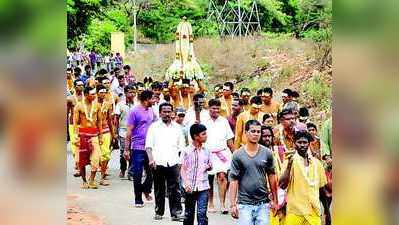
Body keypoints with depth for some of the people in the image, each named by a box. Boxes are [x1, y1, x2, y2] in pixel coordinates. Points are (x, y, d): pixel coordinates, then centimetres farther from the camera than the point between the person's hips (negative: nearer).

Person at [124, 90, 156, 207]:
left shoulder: (151, 111, 11)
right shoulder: (135, 111, -7)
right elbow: (129, 131, -7)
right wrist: (126, 149, -10)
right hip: (138, 148, -6)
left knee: (152, 172, 7)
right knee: (137, 175, 1)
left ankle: (146, 189, 34)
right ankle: (138, 199, 11)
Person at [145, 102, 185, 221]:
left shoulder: (177, 127, 14)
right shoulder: (154, 127, 7)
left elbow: (181, 146, 17)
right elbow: (149, 145, 4)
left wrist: (182, 160, 6)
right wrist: (151, 159, -9)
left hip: (173, 162, 1)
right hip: (158, 162, -1)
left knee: (174, 189, -4)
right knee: (159, 189, 6)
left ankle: (176, 213, -3)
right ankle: (159, 212, 14)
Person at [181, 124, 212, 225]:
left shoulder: (206, 151, 6)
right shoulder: (187, 151, -3)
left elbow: (210, 166, 17)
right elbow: (183, 169, -3)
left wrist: (208, 166, -7)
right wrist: (186, 183, -15)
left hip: (203, 187, 1)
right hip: (190, 187, -1)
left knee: (202, 213, -7)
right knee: (189, 212, 11)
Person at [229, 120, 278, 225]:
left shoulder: (267, 153, 4)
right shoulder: (238, 155, -2)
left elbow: (271, 177, 10)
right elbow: (233, 180, -2)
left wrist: (274, 200, 7)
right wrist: (233, 204, -7)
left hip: (263, 204, 2)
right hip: (244, 204, -2)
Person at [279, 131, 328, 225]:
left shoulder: (317, 163, 9)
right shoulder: (290, 161, -2)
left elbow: (322, 187, 17)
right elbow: (282, 185, -10)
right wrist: (289, 165, -20)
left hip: (314, 213, 3)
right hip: (295, 212, -3)